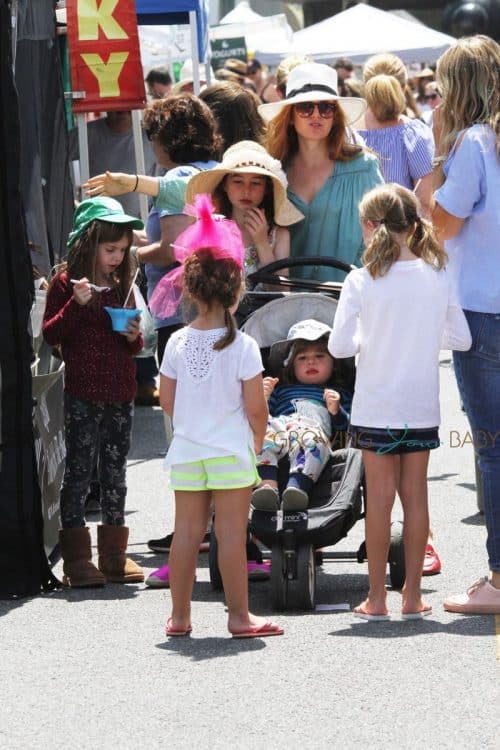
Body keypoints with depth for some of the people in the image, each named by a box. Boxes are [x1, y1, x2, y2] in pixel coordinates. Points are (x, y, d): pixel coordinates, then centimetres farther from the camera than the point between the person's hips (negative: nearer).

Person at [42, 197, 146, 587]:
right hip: (83, 394, -6)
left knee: (115, 470, 9)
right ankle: (76, 557, -1)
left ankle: (114, 554, 14)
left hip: (121, 392, 6)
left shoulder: (121, 285, 14)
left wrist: (134, 337, -2)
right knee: (79, 470, -4)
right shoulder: (66, 283, -4)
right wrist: (77, 304, -22)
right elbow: (51, 335, -9)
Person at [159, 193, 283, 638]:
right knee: (232, 534, 0)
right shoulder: (243, 346, -10)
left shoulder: (177, 343, -1)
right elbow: (256, 408, -9)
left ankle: (180, 615, 14)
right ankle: (239, 616, 4)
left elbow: (167, 400, 6)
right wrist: (258, 441, 10)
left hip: (187, 451, 3)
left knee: (187, 532, 9)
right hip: (231, 451, -3)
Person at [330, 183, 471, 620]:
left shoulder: (361, 282, -12)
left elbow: (339, 346, -14)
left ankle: (377, 597, 7)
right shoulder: (438, 277, -4)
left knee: (379, 497, 4)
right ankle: (413, 596, 12)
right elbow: (461, 338, 2)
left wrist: (368, 341, 6)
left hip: (376, 410, -2)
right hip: (422, 408, 2)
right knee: (416, 494, 8)